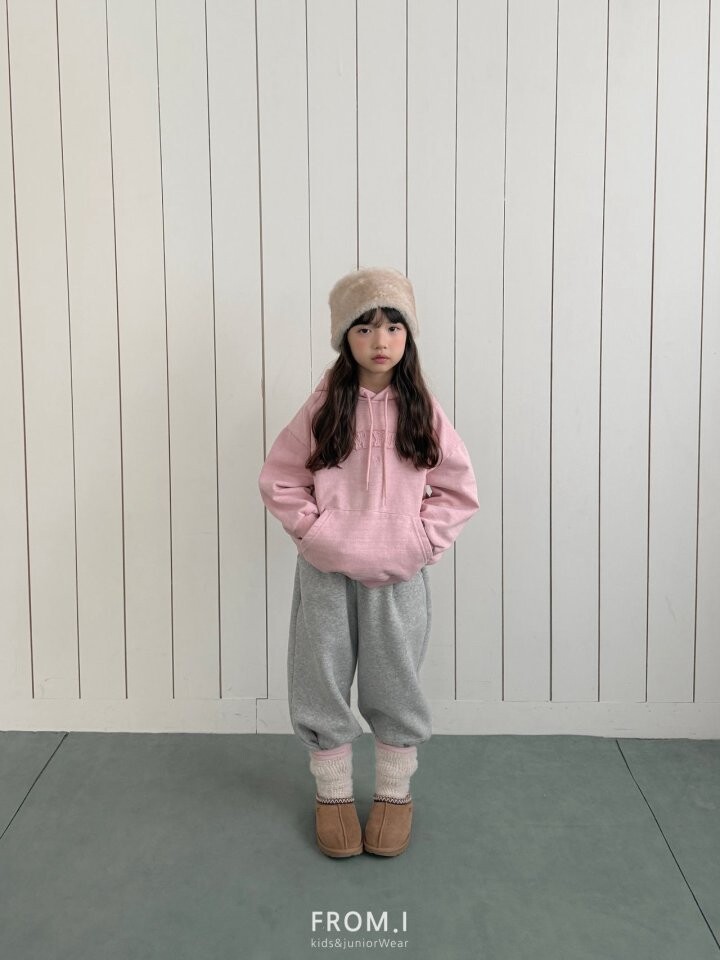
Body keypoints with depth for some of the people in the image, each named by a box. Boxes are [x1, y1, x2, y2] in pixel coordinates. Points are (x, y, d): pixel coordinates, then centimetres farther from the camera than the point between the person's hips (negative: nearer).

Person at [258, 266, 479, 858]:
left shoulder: (422, 410, -3)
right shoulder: (323, 407, -5)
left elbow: (459, 491, 1)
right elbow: (278, 479, 0)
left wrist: (421, 541, -9)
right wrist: (315, 531, -9)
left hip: (399, 576, 0)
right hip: (328, 573, 0)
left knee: (396, 686, 12)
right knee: (322, 682, 11)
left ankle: (395, 793, 32)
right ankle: (333, 793, 31)